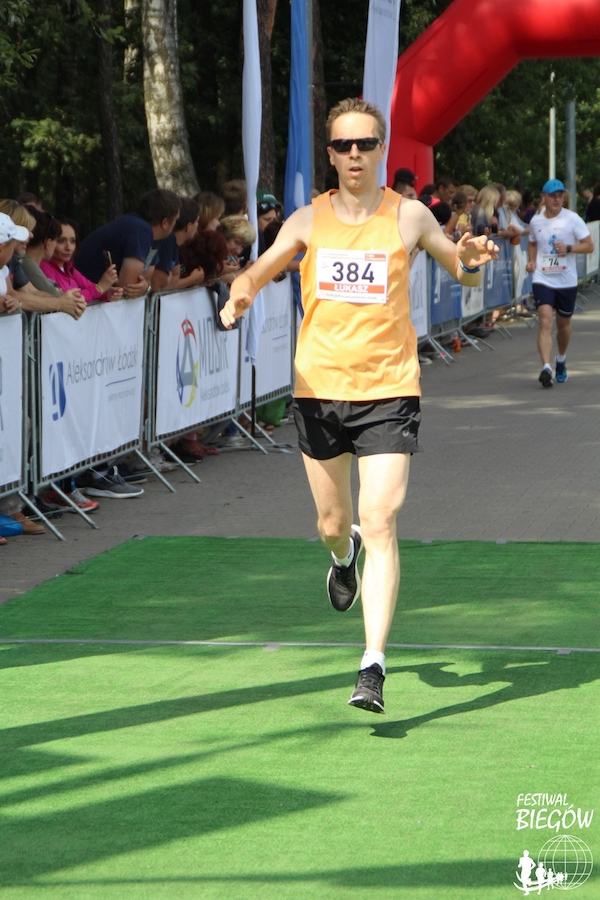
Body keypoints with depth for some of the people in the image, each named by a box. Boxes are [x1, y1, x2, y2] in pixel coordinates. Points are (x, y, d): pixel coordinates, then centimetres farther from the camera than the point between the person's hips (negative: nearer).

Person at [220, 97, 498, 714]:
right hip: (318, 391, 2)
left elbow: (462, 271, 13)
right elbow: (257, 273, 6)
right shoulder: (308, 221, 3)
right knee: (333, 522, 13)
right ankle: (343, 555, 53)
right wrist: (240, 294, -18)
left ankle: (373, 666, -15)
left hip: (388, 391, -2)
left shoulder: (409, 216, 0)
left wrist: (471, 261, -12)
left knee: (379, 524, -14)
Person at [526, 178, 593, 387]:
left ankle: (561, 360, 40)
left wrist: (568, 248, -21)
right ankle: (546, 368, -25)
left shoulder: (572, 219, -5)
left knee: (563, 324, 14)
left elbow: (589, 246, -5)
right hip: (543, 280, 0)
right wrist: (531, 260, 4)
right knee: (545, 321, -17)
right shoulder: (536, 221, 4)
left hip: (567, 281, 0)